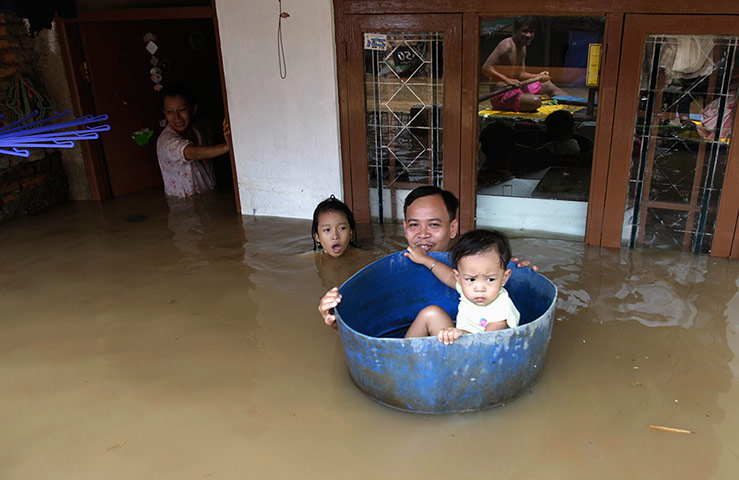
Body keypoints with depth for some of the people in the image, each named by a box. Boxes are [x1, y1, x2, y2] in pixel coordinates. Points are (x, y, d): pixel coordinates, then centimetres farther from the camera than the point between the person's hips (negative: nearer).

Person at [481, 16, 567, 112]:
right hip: (500, 96, -11)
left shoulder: (523, 48, 11)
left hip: (515, 90, 11)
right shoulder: (507, 46, -18)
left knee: (547, 85, 24)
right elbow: (485, 69, -28)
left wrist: (537, 76, 0)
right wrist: (508, 80, -37)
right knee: (535, 101, -33)